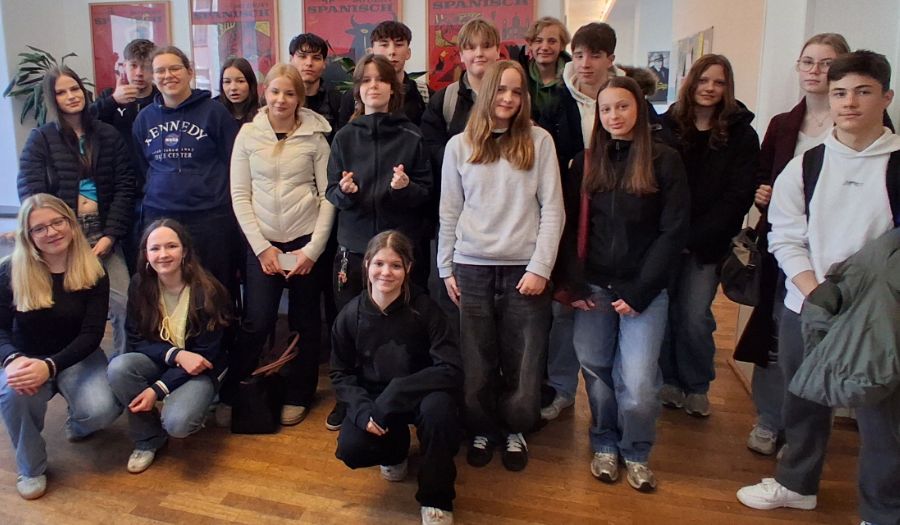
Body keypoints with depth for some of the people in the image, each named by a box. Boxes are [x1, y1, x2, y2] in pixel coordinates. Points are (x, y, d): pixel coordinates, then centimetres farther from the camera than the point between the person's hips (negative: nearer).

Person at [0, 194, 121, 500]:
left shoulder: (93, 272, -10)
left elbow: (91, 334, -15)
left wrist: (50, 366, -32)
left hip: (77, 358, 0)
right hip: (26, 359, 1)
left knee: (102, 411, -27)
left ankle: (77, 425, 16)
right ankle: (31, 468, -8)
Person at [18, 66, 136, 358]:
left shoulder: (108, 135, 10)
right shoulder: (40, 139, 6)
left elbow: (125, 187, 3)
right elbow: (30, 194, -2)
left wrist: (111, 234, -7)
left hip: (102, 233, 1)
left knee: (124, 305, -8)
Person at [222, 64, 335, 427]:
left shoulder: (315, 135, 0)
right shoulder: (248, 134, 3)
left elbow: (328, 195, -2)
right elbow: (239, 195, 1)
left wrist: (313, 249, -8)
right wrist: (262, 246, -6)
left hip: (307, 240, 0)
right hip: (262, 242, 0)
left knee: (305, 323, 9)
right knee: (256, 322, -1)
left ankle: (297, 396, 25)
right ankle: (230, 394, 18)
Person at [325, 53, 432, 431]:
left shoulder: (411, 137, 1)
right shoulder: (344, 137, 6)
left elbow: (427, 192, 3)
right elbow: (331, 193, 6)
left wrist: (406, 187, -18)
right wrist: (344, 191, -17)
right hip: (353, 246, 2)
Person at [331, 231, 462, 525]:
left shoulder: (425, 310, -18)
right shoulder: (351, 315, -9)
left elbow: (451, 370, -23)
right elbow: (341, 374, 0)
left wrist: (393, 394, -30)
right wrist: (362, 410, -20)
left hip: (418, 395, -2)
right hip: (371, 398, 2)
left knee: (438, 406, -36)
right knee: (350, 449, -26)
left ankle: (436, 501, -10)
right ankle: (396, 449, 15)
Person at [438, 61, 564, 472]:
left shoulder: (539, 141, 2)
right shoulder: (459, 145, 6)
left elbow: (553, 209, -1)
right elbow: (449, 213, 8)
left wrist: (540, 267, -9)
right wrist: (446, 269, 6)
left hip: (524, 269, -1)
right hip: (472, 268, 1)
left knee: (523, 361, 5)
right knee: (476, 361, 8)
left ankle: (514, 431, 29)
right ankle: (482, 430, 29)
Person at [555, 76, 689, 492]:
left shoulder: (664, 162, -1)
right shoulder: (586, 162, 7)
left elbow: (674, 231, -5)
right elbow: (570, 227, 6)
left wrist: (638, 292, -9)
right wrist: (573, 285, -5)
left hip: (643, 290, -2)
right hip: (592, 287, 3)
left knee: (638, 383, -5)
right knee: (596, 372, 7)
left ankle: (636, 452, 21)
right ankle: (604, 445, 30)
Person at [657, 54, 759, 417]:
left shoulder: (741, 135, 1)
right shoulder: (668, 126, 4)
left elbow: (739, 195, -4)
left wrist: (697, 236, -13)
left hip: (708, 243, -1)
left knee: (695, 316, 0)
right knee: (665, 311, 5)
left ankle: (697, 387, 19)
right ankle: (669, 381, 23)